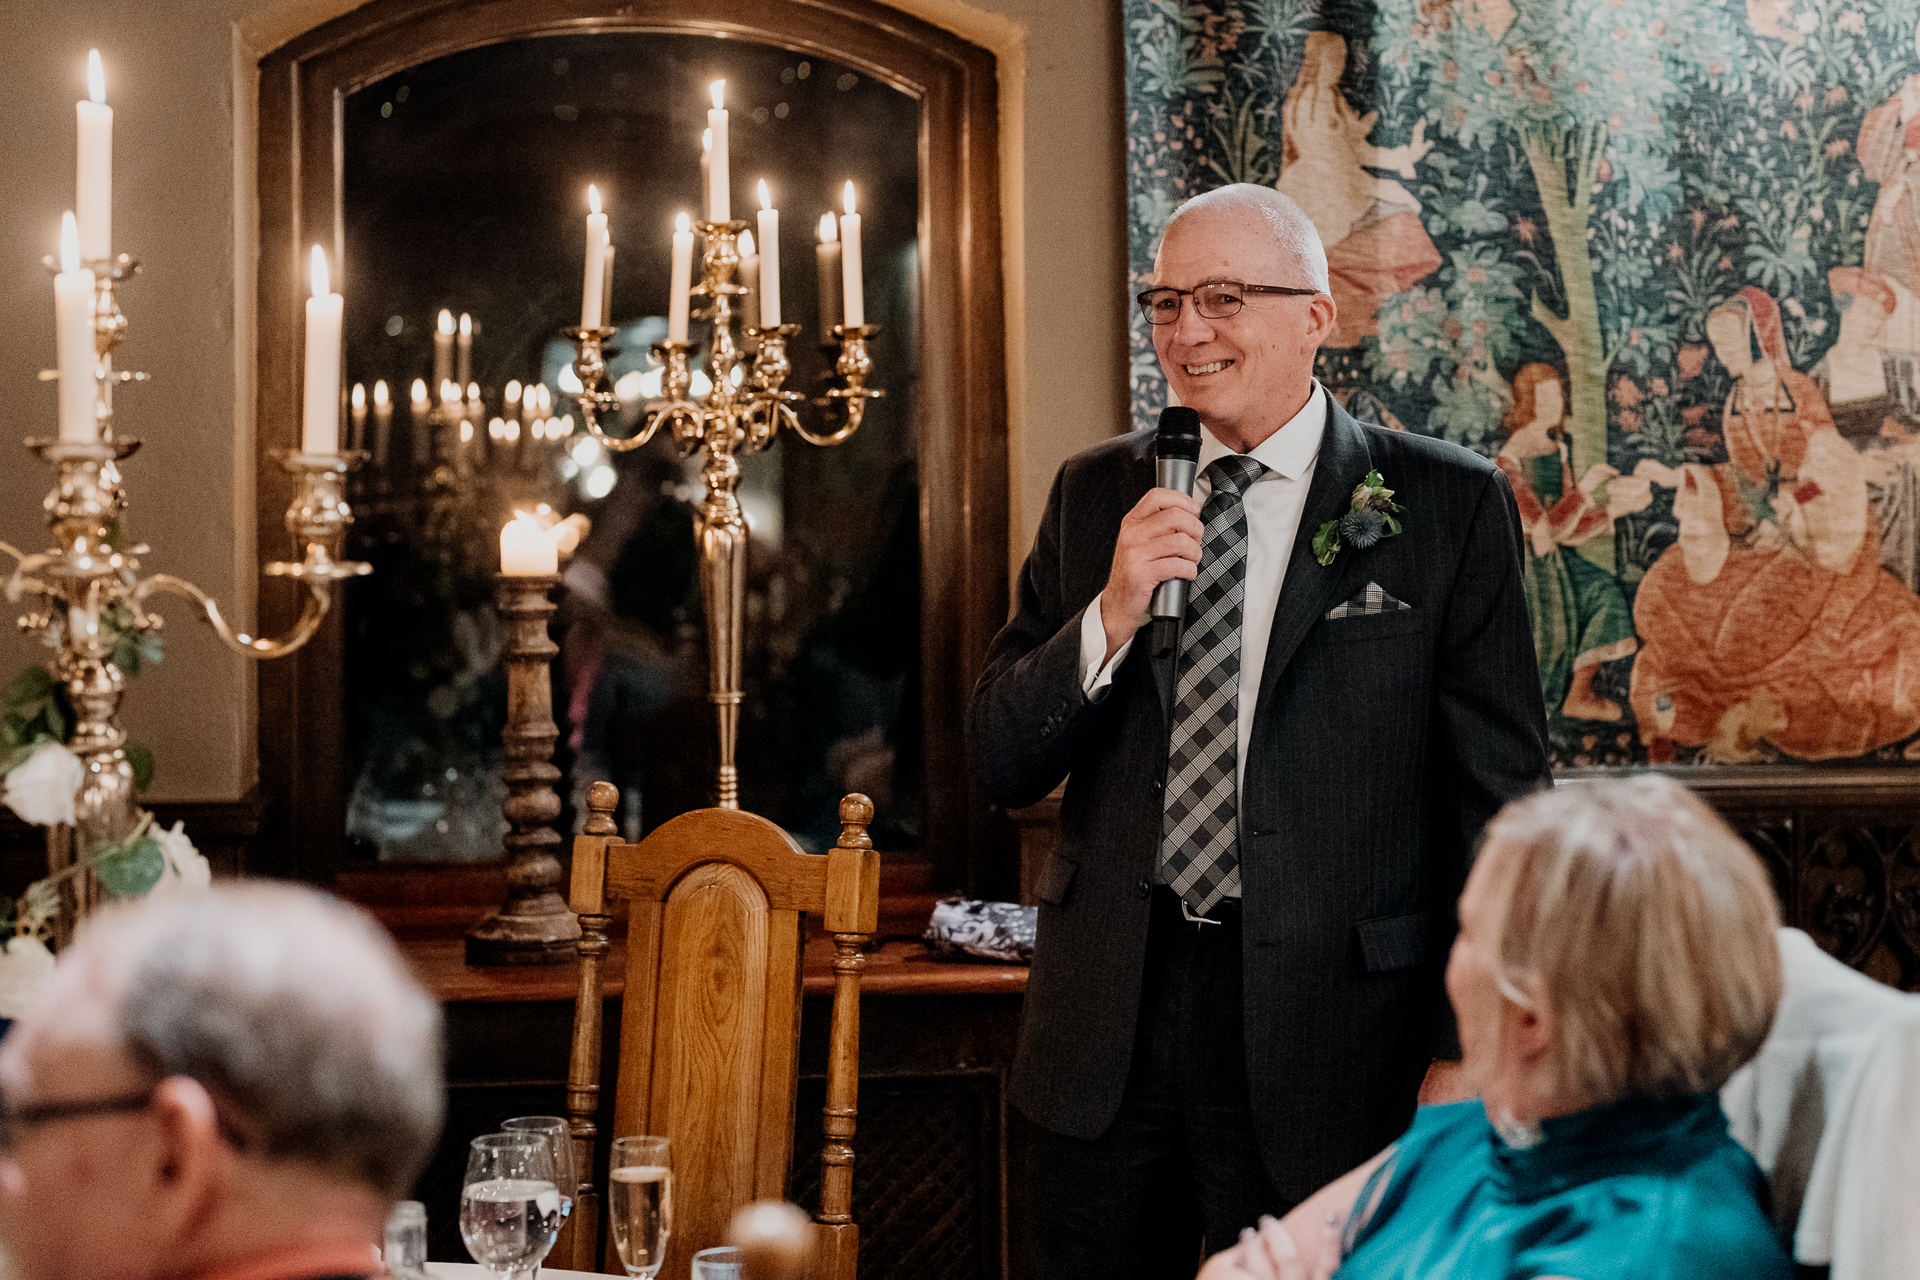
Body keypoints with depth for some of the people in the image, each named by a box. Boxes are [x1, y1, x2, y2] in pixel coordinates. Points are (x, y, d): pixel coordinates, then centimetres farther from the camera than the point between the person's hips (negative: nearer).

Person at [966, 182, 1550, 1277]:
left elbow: (1500, 796, -4)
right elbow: (1003, 765, 6)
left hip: (1327, 1023, -3)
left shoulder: (1448, 504, -2)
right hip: (1109, 1026, 4)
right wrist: (1111, 617, -11)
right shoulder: (1097, 496, 9)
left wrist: (1469, 1052, -8)